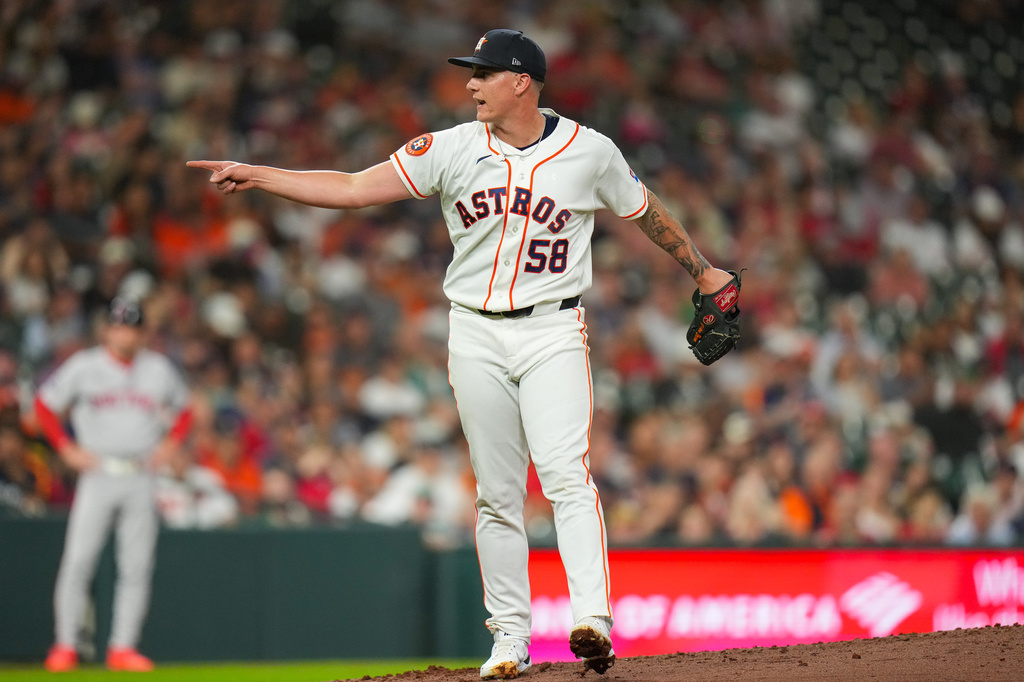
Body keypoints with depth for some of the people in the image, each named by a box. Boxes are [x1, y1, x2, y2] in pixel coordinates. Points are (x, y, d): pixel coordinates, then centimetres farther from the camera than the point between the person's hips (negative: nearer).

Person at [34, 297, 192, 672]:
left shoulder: (160, 369, 8)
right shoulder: (83, 367, 0)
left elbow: (183, 410, 22)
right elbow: (45, 405, 7)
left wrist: (170, 444, 5)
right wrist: (67, 448, -2)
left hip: (142, 477, 2)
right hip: (98, 474, -2)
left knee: (137, 567, -1)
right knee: (78, 560, -9)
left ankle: (123, 647, 5)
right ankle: (65, 646, -2)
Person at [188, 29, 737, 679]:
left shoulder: (590, 151, -1)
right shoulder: (453, 149, 2)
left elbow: (648, 212, 15)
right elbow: (353, 189, -2)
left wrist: (703, 271, 22)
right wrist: (255, 174, -9)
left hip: (552, 332, -3)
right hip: (476, 337, 3)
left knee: (566, 472, -19)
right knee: (497, 493, 5)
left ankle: (594, 620, -28)